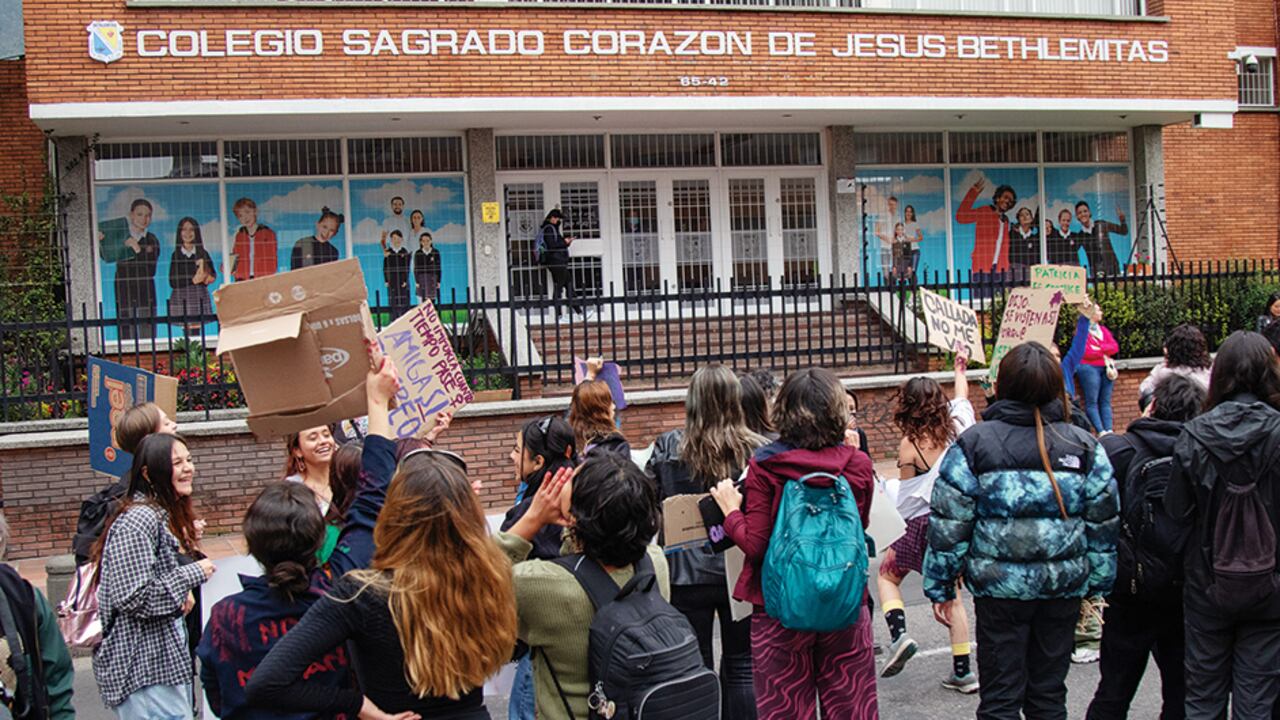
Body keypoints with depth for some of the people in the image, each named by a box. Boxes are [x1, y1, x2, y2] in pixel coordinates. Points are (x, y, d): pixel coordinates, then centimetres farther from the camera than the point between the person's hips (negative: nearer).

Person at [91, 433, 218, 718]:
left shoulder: (167, 516, 14)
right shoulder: (137, 521, -18)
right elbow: (132, 598, -24)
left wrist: (183, 593, 5)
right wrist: (194, 574, -17)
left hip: (169, 660, 10)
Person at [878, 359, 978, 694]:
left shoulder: (909, 445, -14)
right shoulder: (957, 428, -2)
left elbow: (905, 496, -5)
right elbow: (961, 398, 22)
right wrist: (960, 371, 40)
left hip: (921, 524, -5)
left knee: (887, 577, 17)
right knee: (950, 593, 15)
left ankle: (898, 633, -8)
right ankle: (962, 670, 15)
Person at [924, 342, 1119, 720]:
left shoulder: (973, 444, -6)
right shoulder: (1084, 447, 1)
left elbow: (949, 525, -7)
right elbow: (1104, 526, 4)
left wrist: (940, 586, 2)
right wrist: (1096, 585, 13)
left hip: (999, 589, -2)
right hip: (1064, 589, 2)